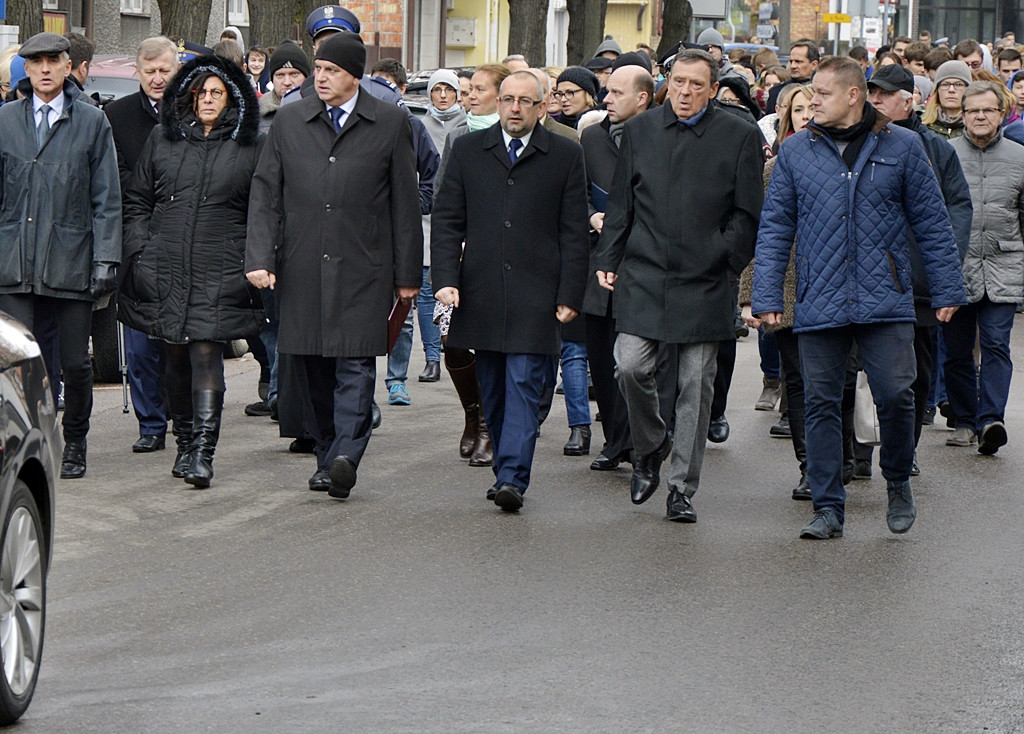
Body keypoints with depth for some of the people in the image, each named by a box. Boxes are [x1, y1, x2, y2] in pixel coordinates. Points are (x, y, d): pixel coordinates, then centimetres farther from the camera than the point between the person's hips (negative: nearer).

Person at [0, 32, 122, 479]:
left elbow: (106, 199, 5)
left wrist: (106, 258, -2)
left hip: (71, 262, 0)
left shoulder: (92, 123, 6)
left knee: (75, 364, 4)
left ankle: (74, 447, 21)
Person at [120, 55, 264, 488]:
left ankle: (202, 452, -15)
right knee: (177, 357, 8)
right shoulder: (162, 141, 11)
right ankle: (185, 442, 21)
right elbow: (137, 203, 15)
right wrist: (140, 252, 3)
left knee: (207, 354, -12)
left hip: (220, 272, -2)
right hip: (165, 269, 3)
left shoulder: (249, 148, 7)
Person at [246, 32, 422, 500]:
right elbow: (265, 193, 8)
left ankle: (345, 457, -19)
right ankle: (327, 456, 17)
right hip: (301, 271, 3)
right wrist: (260, 258, -3)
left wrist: (407, 273, 4)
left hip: (363, 269, -3)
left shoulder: (390, 124, 4)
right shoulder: (289, 121, 10)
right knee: (312, 369, 6)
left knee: (355, 364, -11)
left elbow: (405, 203, 6)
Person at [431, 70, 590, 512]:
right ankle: (506, 471, 19)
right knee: (493, 392, 9)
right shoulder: (468, 150, 10)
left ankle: (513, 479, -15)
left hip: (535, 298, -3)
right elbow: (446, 221, 9)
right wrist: (446, 279, -4)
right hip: (480, 294, 3)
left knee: (523, 386, -10)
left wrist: (569, 296, -3)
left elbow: (574, 232, 3)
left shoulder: (566, 156, 5)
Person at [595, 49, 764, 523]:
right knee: (630, 366, -10)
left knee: (696, 385, 0)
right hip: (643, 276, 2)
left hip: (704, 284, -2)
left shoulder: (739, 138, 2)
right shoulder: (640, 131, 10)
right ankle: (650, 449, 19)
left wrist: (725, 262, -4)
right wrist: (608, 260, 6)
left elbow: (747, 214, 4)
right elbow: (620, 204, 13)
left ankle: (682, 489, 9)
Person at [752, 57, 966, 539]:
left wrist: (946, 290, 6)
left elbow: (932, 223, 8)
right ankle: (828, 508, 10)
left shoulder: (901, 147, 5)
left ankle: (898, 482, 19)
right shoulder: (795, 152, 8)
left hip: (885, 300, -1)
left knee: (895, 396, -7)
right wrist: (766, 296, 1)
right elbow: (774, 228, 9)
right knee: (821, 405, 2)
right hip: (819, 303, 2)